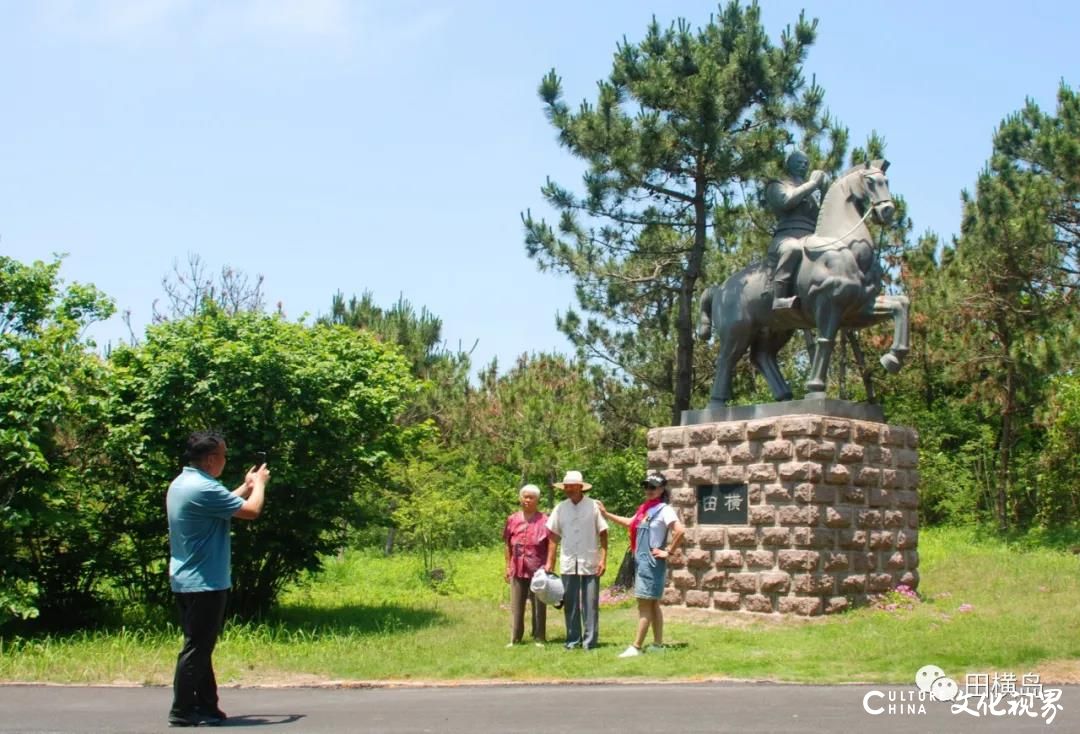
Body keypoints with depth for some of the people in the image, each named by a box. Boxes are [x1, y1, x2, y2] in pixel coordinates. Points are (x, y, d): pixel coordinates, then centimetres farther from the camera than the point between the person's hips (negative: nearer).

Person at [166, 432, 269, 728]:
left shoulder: (181, 484, 10)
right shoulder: (204, 488, -22)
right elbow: (251, 510, -17)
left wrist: (246, 486, 21)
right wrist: (259, 484, 1)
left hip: (186, 580, 10)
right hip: (204, 582, -10)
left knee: (200, 647, 15)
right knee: (197, 648, -3)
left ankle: (205, 705, 22)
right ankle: (182, 711, 3)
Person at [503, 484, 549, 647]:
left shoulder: (544, 520, -3)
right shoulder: (512, 520, 7)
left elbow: (551, 546, -1)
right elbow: (508, 546, 12)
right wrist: (508, 567, 9)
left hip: (538, 569, -3)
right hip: (517, 569, 3)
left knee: (539, 605, 4)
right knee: (516, 605, 6)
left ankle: (539, 637, 13)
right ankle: (515, 638, 13)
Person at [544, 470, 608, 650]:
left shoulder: (594, 506, -4)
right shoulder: (560, 508, 4)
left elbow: (603, 534, -1)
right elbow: (554, 536, 8)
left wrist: (603, 559, -8)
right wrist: (550, 562, 5)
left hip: (590, 563, -3)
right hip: (568, 564, 3)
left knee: (590, 603, 1)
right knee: (570, 603, 7)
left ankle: (590, 641, 8)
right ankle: (573, 640, 16)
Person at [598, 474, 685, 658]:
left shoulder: (664, 510, -12)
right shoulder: (644, 509, 12)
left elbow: (680, 531, -23)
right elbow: (630, 523, 26)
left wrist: (668, 552, -18)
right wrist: (606, 514, 21)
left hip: (652, 563, -9)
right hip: (641, 561, 9)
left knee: (644, 604, -7)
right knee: (652, 604, 12)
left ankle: (637, 647, -5)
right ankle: (658, 643, 18)